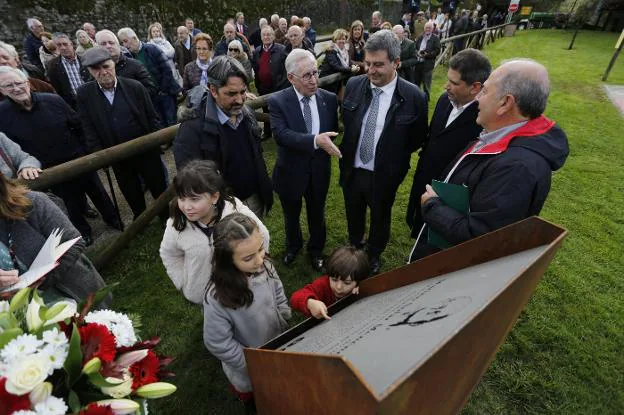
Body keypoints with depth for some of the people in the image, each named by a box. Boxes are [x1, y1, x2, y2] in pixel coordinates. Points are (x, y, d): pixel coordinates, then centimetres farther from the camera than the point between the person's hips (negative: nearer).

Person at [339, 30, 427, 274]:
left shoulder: (413, 96, -18)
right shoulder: (354, 85, -9)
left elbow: (418, 138, -5)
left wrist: (393, 156, -5)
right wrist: (348, 150, 0)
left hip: (383, 175, -3)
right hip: (352, 170, 3)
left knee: (380, 218, 21)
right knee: (353, 215, 25)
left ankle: (374, 255, 50)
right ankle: (355, 247, 55)